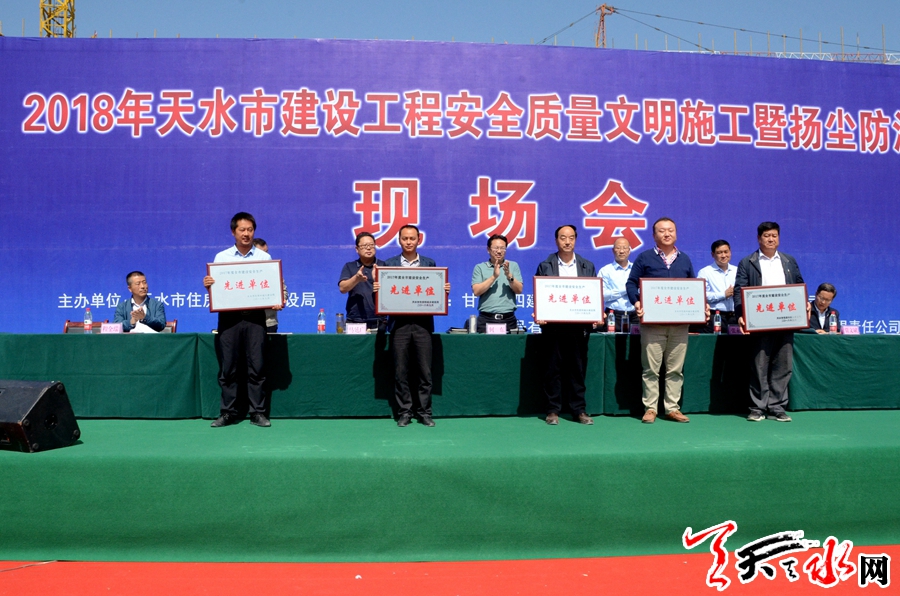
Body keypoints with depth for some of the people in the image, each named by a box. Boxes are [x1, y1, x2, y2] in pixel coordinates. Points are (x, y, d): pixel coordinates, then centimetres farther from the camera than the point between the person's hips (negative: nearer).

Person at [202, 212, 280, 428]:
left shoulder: (264, 257, 8)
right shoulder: (221, 257, 9)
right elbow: (215, 288, 8)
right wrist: (207, 284, -14)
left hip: (255, 316, 0)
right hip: (229, 316, 1)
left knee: (256, 366, 0)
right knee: (228, 367, 2)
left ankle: (258, 412, 6)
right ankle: (228, 412, 10)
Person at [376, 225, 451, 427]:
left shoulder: (430, 264, 9)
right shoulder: (389, 264, 8)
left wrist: (444, 289, -10)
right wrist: (377, 289, -14)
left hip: (423, 323, 0)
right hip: (400, 323, 0)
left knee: (425, 371, 1)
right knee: (401, 371, 2)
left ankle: (424, 412, 10)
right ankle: (404, 412, 11)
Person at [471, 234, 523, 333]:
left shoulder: (513, 266, 11)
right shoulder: (480, 267, 7)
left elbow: (519, 290, 1)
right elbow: (476, 291, -6)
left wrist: (509, 275, -14)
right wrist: (494, 276, -13)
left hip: (508, 319, 1)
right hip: (486, 319, -1)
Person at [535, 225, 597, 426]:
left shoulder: (588, 266, 12)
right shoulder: (545, 266, 6)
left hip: (579, 325, 2)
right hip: (553, 325, -1)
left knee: (578, 369, 5)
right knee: (554, 368, 2)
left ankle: (579, 410, 12)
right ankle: (553, 410, 9)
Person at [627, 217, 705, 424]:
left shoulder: (685, 259, 17)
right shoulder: (645, 258, 5)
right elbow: (632, 283, 1)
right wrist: (636, 302, -16)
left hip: (680, 322, 3)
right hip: (652, 322, -3)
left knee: (676, 368, 5)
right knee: (651, 367, -2)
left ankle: (672, 408, 11)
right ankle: (650, 408, 5)